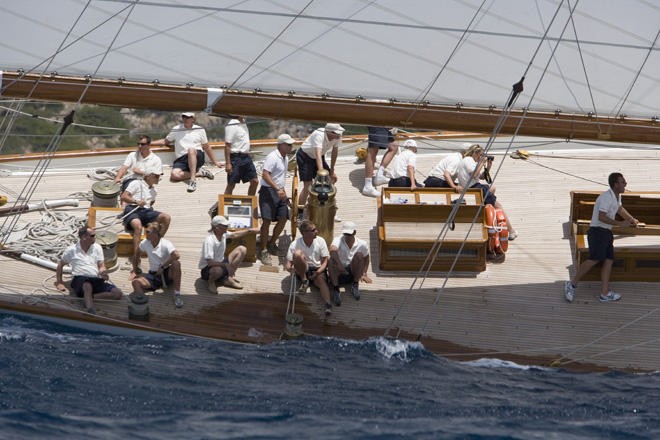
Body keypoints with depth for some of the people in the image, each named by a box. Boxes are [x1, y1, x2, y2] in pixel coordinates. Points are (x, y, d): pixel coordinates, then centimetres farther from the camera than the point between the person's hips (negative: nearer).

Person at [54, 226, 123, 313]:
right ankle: (91, 312, -63)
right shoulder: (71, 250, 7)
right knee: (88, 285, -43)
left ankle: (89, 297, -28)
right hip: (80, 279, -4)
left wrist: (103, 272, -12)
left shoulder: (97, 248, 15)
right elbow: (60, 265, 18)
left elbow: (101, 266, 12)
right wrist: (59, 283, 15)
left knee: (118, 293, -21)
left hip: (96, 279, 4)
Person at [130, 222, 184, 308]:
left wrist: (162, 267, -27)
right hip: (153, 275, 4)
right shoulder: (144, 243, -1)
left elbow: (176, 255, -33)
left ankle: (177, 295, -27)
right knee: (135, 282, -24)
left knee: (176, 264, -35)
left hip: (167, 273, -3)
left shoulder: (165, 243, -15)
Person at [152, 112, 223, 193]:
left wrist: (215, 162, 19)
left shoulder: (199, 130, 13)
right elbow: (165, 142, 26)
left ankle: (193, 180, -41)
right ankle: (198, 173, -13)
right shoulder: (176, 130, 16)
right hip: (181, 160, 1)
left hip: (197, 157, -1)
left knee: (191, 150, -39)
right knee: (174, 175, -31)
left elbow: (207, 147, 19)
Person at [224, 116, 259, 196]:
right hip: (236, 158, -8)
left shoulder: (243, 123, 10)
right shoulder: (232, 125, -15)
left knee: (255, 181, 6)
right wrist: (228, 163, -19)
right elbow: (227, 145, -16)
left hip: (246, 157, 8)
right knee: (231, 184, -1)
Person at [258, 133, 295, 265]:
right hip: (268, 191, -9)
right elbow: (265, 175, -25)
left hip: (279, 192, 9)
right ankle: (264, 251, -7)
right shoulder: (272, 157, -16)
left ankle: (271, 244, 24)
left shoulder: (285, 158, 14)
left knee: (283, 219, 5)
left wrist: (284, 193, 24)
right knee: (267, 220, -11)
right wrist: (278, 189, -30)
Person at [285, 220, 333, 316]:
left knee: (321, 280, -35)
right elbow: (288, 263, -8)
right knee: (298, 253, -28)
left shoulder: (320, 241, -5)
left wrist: (318, 272, -21)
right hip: (303, 271, 0)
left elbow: (325, 261, -3)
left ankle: (328, 305, -55)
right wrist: (289, 268, -33)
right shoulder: (295, 244, -9)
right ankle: (304, 281, -12)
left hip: (317, 270, 0)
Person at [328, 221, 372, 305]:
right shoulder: (338, 240, -11)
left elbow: (366, 258, 17)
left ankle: (355, 285, -15)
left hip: (353, 273, 2)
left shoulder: (362, 244, -2)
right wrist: (338, 264, -47)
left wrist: (364, 274, 12)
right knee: (331, 260, -32)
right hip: (338, 274, -2)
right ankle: (335, 289, -30)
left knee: (359, 255, -23)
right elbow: (332, 250, -35)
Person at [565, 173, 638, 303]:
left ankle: (605, 293, -2)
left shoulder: (617, 197, 16)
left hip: (606, 233, 10)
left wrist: (632, 220, 52)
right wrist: (620, 224, -23)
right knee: (595, 259, -20)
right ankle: (572, 284, -14)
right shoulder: (606, 197, -17)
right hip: (597, 231, -10)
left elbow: (620, 209, 38)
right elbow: (601, 217, -26)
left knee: (609, 260, 1)